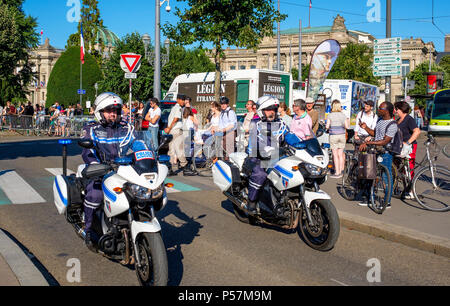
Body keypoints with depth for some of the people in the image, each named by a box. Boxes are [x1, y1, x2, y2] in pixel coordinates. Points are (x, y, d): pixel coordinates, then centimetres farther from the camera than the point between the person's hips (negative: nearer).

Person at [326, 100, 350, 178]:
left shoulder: (330, 115, -6)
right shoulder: (343, 115, 0)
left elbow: (327, 126, -8)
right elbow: (347, 127, -2)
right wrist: (348, 122, 18)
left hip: (333, 136, -3)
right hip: (342, 136, 3)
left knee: (335, 155, 0)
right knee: (340, 154, 9)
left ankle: (337, 173, -1)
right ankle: (341, 171, 13)